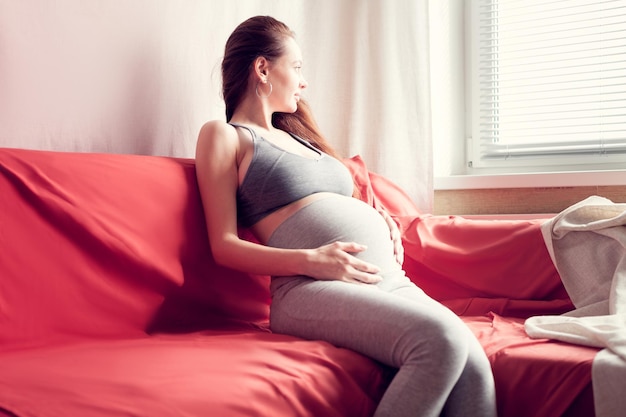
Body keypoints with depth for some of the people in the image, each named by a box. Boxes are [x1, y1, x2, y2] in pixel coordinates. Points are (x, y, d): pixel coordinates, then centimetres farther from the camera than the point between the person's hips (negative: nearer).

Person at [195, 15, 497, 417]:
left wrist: (382, 224, 12)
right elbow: (225, 246, -1)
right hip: (313, 290, -6)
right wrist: (310, 260, -16)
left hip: (392, 280, 7)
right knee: (441, 340, -33)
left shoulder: (297, 135, 32)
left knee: (473, 364, -23)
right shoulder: (224, 135, 10)